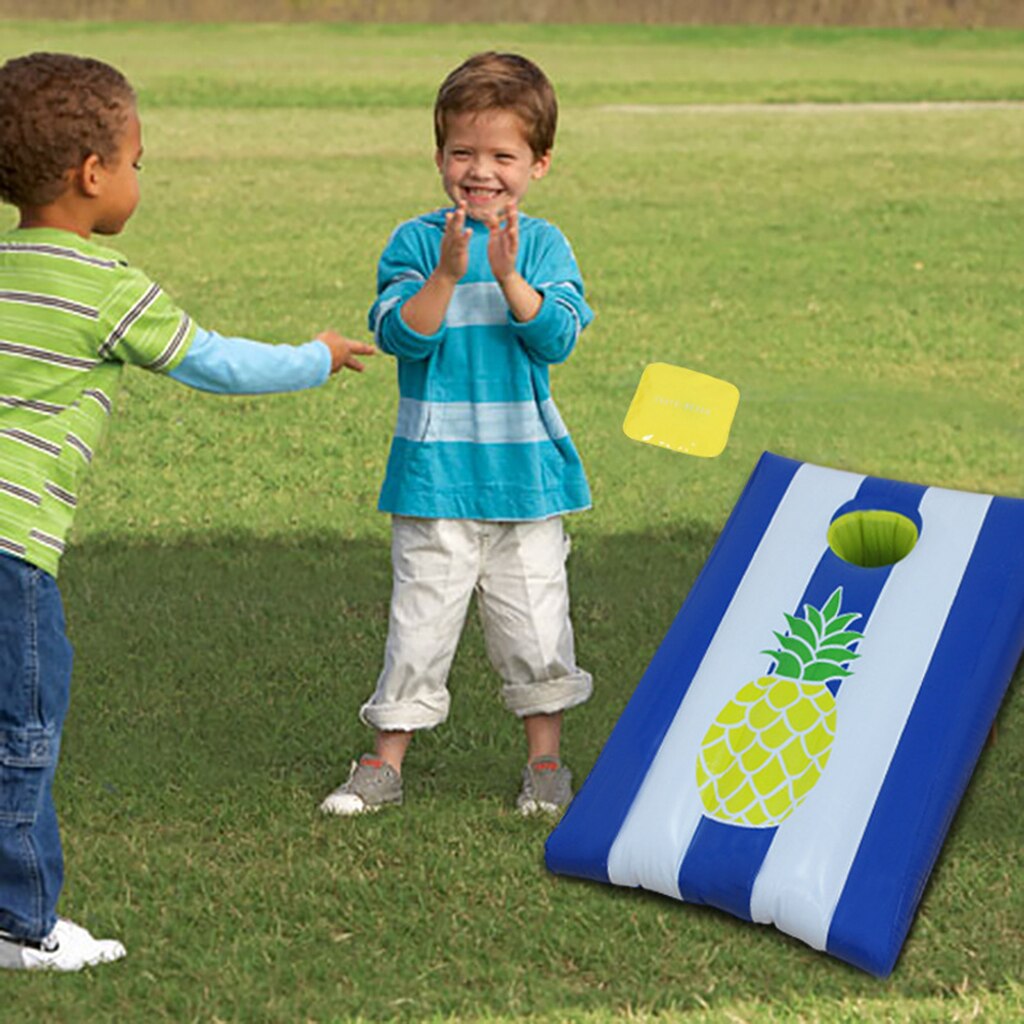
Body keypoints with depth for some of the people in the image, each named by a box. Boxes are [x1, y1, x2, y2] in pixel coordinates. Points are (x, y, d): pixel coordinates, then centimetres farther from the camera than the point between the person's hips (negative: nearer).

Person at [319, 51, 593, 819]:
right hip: (436, 469, -1)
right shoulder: (416, 242, -1)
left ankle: (545, 759, 23)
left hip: (526, 468, 1)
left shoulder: (542, 245, 1)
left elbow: (559, 337, -11)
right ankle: (386, 762, 12)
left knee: (534, 620, 7)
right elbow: (400, 334, -12)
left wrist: (508, 277, -24)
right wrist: (446, 275, -25)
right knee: (422, 618, 1)